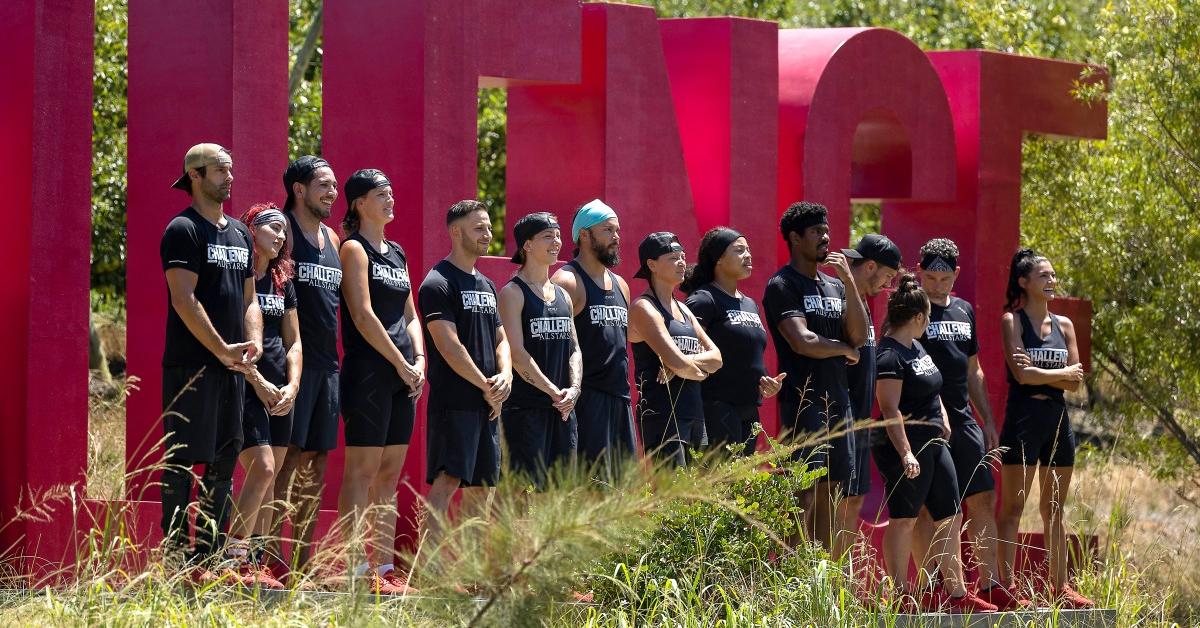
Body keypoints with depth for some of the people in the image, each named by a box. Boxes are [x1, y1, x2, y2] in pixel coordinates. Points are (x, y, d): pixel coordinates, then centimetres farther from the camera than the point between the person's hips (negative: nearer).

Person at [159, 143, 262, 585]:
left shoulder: (240, 234, 18)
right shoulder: (184, 230, -8)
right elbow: (184, 299, -16)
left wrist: (254, 342, 2)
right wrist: (222, 350, -17)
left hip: (231, 366, 8)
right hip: (191, 364, -8)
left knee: (224, 461, 9)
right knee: (184, 461, -7)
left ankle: (209, 558, 14)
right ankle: (177, 560, -7)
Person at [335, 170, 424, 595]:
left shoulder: (397, 253, 18)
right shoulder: (354, 249, -5)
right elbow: (363, 315, -14)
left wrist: (419, 360, 3)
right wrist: (401, 364, -13)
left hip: (403, 374, 8)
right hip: (369, 369, -8)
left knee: (389, 474, 7)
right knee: (362, 472, -8)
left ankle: (384, 567, 8)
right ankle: (356, 570, -10)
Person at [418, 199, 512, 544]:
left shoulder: (486, 285, 19)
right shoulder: (438, 284, -8)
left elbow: (500, 338, 20)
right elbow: (449, 346, -15)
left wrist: (505, 375, -1)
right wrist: (486, 387, -12)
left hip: (487, 403, 9)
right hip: (454, 401, -9)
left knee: (481, 487, 8)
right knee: (447, 480, -16)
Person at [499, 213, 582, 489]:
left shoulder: (563, 296, 16)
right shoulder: (513, 293, -5)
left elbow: (574, 348, 13)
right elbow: (517, 353, -13)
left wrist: (574, 388, -5)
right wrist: (553, 392, -15)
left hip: (563, 407, 7)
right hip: (526, 407, -7)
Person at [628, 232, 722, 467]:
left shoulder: (682, 309, 18)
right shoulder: (644, 308, -7)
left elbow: (716, 358, 11)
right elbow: (676, 362, -18)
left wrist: (686, 362, -8)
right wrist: (699, 371, 3)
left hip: (694, 414, 8)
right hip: (662, 415, -8)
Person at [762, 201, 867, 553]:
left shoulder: (835, 286, 18)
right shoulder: (782, 286, -4)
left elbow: (859, 336, 6)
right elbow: (803, 342, -16)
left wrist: (849, 283, -3)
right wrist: (844, 349, 0)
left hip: (838, 401, 8)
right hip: (803, 401, -8)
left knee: (833, 495, 6)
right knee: (803, 496, -13)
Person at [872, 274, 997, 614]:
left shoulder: (916, 348, 15)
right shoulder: (889, 356, -16)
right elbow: (890, 409, -22)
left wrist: (943, 416, 10)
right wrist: (905, 453, -28)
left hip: (933, 442, 10)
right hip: (906, 443, -10)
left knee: (949, 517, 10)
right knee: (903, 518, -5)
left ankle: (956, 593, 14)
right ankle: (900, 594, -1)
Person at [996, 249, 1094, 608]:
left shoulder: (1064, 325, 13)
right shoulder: (1013, 320, -3)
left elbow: (1076, 382, 4)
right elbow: (1022, 374, -14)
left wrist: (1039, 374, -10)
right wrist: (1063, 373, -3)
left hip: (1057, 417, 6)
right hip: (1023, 417, -6)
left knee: (1054, 510, 10)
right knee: (1013, 507, -7)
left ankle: (1059, 586, 12)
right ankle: (1008, 586, -8)